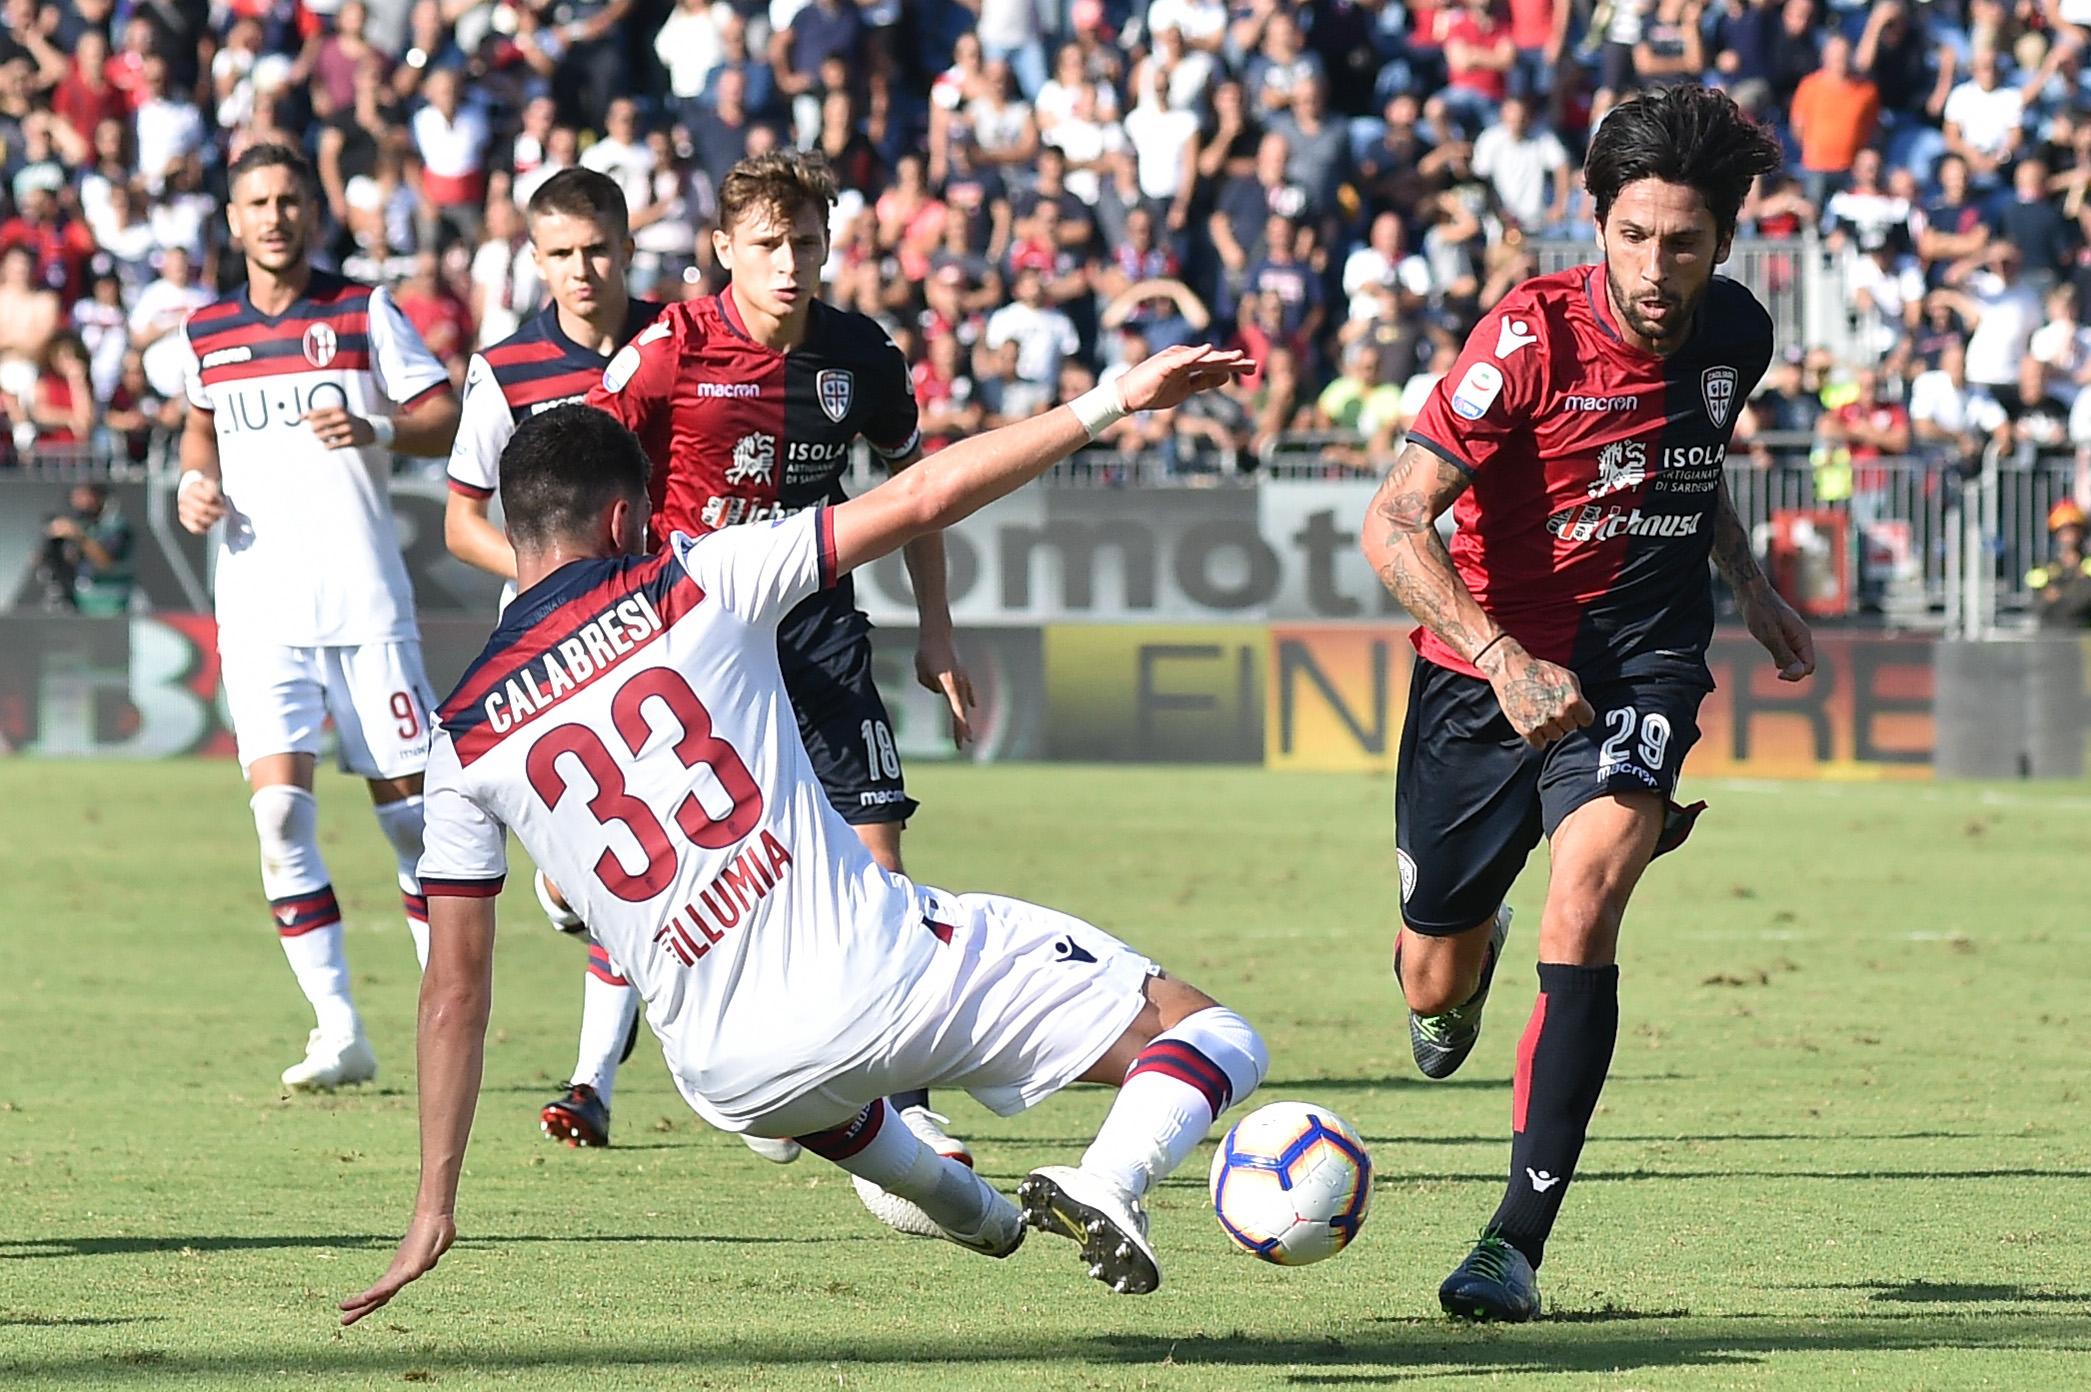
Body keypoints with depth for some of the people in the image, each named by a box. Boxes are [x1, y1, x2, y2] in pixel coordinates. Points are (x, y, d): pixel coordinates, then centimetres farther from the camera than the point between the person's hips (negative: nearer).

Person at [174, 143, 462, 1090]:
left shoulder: (364, 313, 1)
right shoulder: (205, 334, 10)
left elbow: (449, 419, 0)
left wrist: (376, 430, -18)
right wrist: (197, 483, 7)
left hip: (366, 597, -2)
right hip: (260, 606, 2)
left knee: (408, 802, -1)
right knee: (279, 803, -12)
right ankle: (338, 1031, -8)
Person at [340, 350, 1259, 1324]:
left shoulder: (464, 741, 6)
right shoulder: (692, 580, 0)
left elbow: (455, 989, 7)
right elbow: (920, 500, -2)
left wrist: (433, 1211, 13)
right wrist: (1111, 401, 5)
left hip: (737, 1080, 4)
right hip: (883, 971, -4)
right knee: (1212, 1038, 3)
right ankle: (1106, 1185, -22)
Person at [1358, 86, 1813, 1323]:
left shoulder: (1735, 335, -4)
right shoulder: (1533, 336, -20)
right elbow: (1396, 523, -24)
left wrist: (1754, 590, 14)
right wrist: (1504, 660, -35)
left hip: (1640, 662, 1)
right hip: (1489, 663, -1)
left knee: (1585, 902, -27)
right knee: (1435, 985, 11)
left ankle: (1518, 1243, -25)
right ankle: (1476, 950, 54)